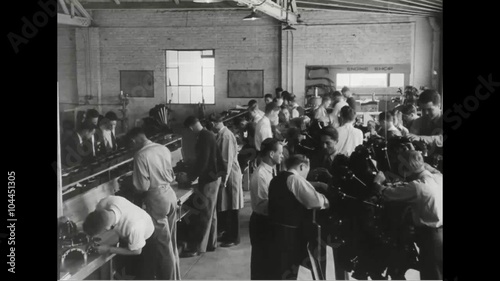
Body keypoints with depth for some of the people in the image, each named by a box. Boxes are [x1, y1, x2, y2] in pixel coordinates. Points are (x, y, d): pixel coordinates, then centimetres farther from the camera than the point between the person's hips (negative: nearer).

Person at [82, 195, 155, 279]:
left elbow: (136, 251, -24)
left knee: (144, 275, 8)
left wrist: (109, 249, -21)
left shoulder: (133, 227, -47)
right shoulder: (103, 203, -35)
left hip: (146, 239, -5)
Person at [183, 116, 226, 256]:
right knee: (210, 213, 16)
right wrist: (192, 172, 17)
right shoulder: (208, 135, 10)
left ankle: (197, 247, 2)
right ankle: (211, 243, 24)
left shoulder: (204, 137, -20)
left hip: (209, 179, -10)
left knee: (205, 214, -4)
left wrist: (191, 176, -10)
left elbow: (202, 161, -22)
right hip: (212, 177, 10)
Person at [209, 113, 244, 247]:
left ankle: (234, 238, 9)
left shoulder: (226, 136, -19)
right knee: (225, 207, 15)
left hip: (230, 176, -9)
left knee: (231, 208, 0)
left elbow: (227, 160, -21)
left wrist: (224, 179, -19)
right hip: (224, 174, 9)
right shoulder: (222, 134, 9)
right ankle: (228, 233, 26)